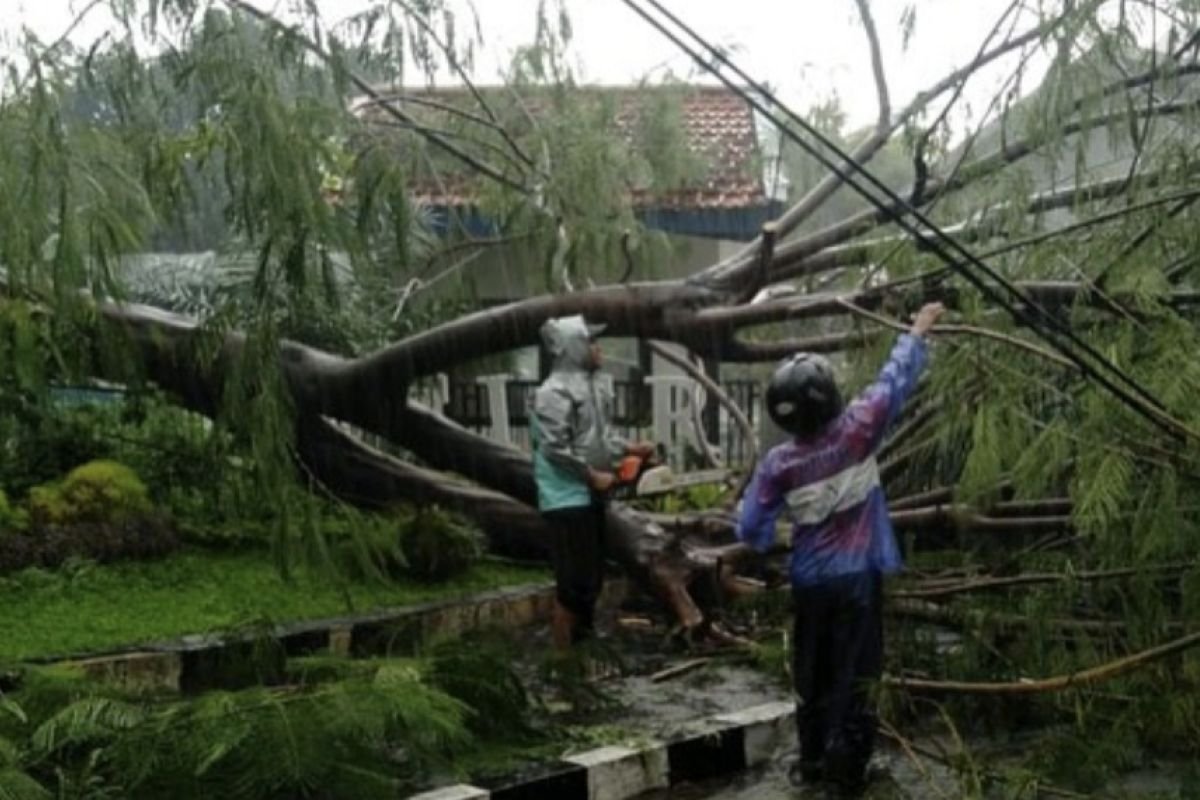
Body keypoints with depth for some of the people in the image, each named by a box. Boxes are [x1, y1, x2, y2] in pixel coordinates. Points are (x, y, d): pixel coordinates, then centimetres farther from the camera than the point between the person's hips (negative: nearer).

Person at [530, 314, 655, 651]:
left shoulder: (594, 384, 11)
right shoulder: (556, 392, -18)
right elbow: (555, 449, -23)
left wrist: (630, 449, 6)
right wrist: (593, 475, -17)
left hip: (591, 495, 9)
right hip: (567, 496, -9)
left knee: (592, 574, 16)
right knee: (574, 578, -6)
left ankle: (582, 644, 29)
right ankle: (562, 652, 4)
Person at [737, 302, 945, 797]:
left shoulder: (778, 464, -11)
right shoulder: (855, 433, -17)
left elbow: (751, 530, -6)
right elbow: (895, 381, -6)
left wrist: (766, 551, 17)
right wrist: (918, 331, 7)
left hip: (809, 582, 2)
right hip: (857, 577, -2)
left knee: (811, 673, 17)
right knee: (852, 674, 5)